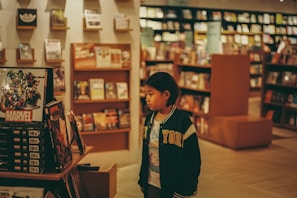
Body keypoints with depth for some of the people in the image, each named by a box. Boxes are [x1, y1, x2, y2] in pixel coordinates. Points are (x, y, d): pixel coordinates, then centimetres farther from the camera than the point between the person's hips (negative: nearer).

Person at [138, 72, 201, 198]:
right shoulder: (149, 118, 3)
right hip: (151, 185, 6)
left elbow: (192, 161, -14)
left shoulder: (182, 121, -17)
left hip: (173, 186, -5)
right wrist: (142, 179, 13)